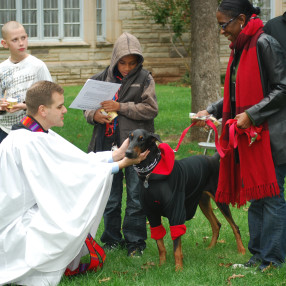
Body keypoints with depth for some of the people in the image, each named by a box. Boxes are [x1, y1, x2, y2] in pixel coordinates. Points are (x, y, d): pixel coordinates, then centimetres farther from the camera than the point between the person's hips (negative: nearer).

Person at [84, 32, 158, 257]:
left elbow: (151, 109, -11)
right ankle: (112, 239, 23)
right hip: (108, 145, 3)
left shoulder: (144, 79, -2)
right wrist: (94, 115, -9)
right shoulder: (102, 78, 6)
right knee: (110, 198, 11)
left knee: (136, 196, 3)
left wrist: (120, 107, -16)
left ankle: (135, 241, 13)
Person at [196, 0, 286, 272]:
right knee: (255, 197, 12)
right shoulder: (240, 49, 14)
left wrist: (251, 115, -18)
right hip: (249, 135, 9)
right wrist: (211, 111, 13)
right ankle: (257, 255, 18)